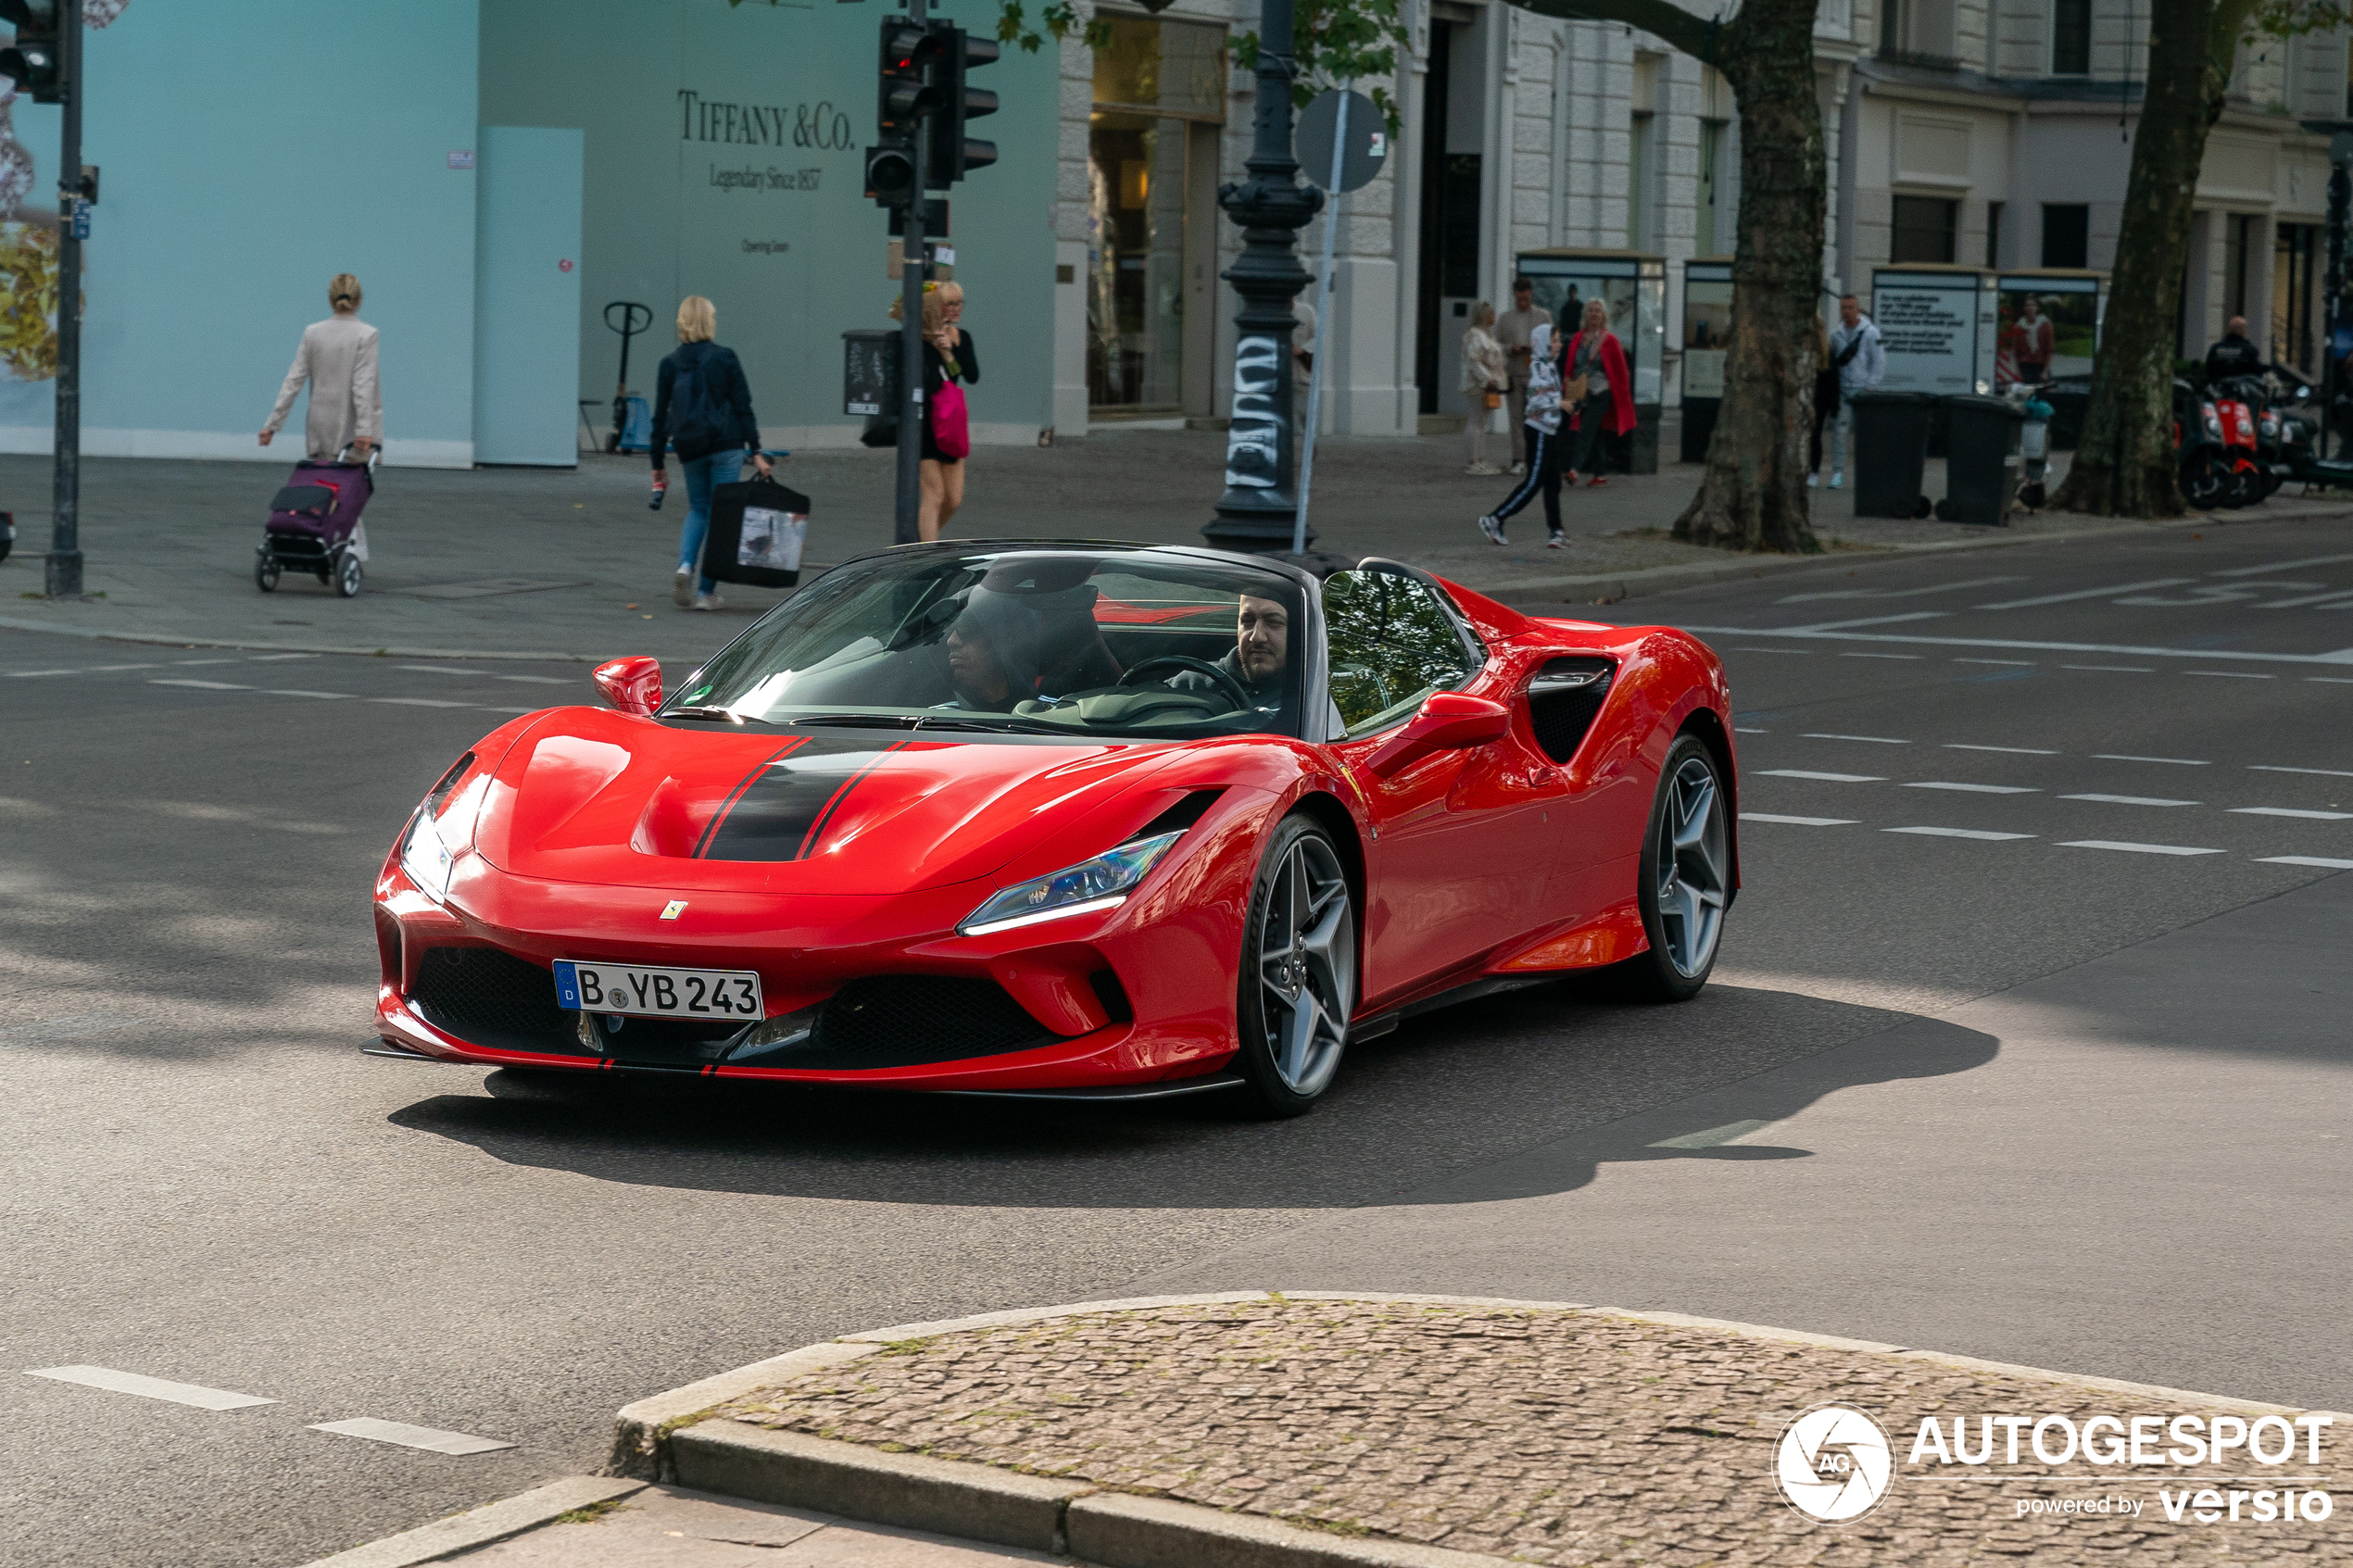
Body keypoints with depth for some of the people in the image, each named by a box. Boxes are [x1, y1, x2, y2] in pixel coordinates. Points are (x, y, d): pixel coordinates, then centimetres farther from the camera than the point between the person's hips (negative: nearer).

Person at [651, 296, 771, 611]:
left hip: (689, 449, 3)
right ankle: (706, 591, 2)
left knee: (697, 509, 20)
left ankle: (685, 566, -6)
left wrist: (658, 463, 11)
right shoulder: (725, 358, -6)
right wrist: (756, 452, -4)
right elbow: (743, 407, -7)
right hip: (726, 444, -3)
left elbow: (660, 416, 4)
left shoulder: (669, 364, 1)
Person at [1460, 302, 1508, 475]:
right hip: (1477, 387, -10)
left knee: (1481, 423, 12)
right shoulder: (1473, 335, -13)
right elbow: (1474, 362, -20)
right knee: (1476, 422, -9)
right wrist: (1488, 380, -23)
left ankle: (1481, 460, 15)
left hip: (1488, 386, 10)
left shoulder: (1487, 334, 19)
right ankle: (1475, 462, -9)